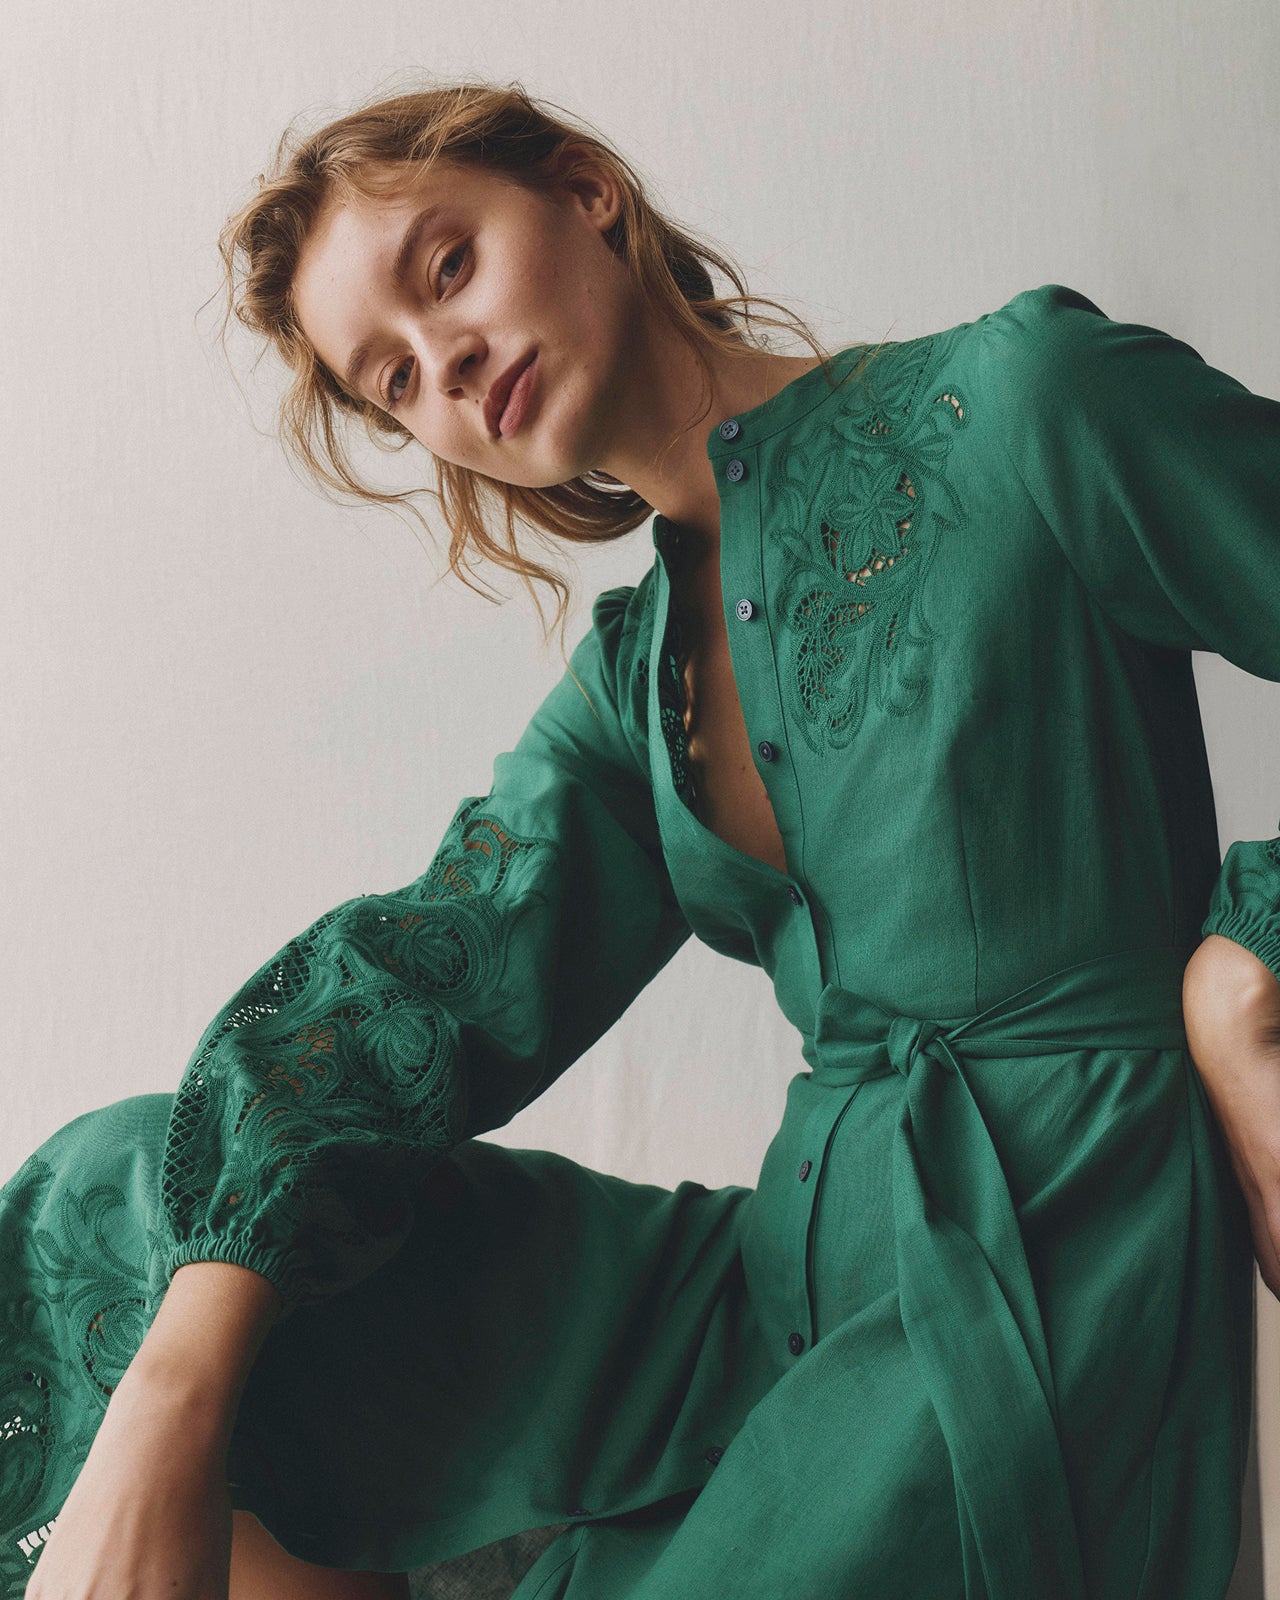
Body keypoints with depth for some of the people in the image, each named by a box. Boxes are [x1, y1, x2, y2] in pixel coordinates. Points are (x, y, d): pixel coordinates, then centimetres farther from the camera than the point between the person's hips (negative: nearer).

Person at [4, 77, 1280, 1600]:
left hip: (1057, 1261, -6)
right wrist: (173, 1392, -16)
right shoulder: (634, 670, 11)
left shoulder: (1017, 402, -7)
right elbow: (426, 977, -3)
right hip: (789, 1279, 6)